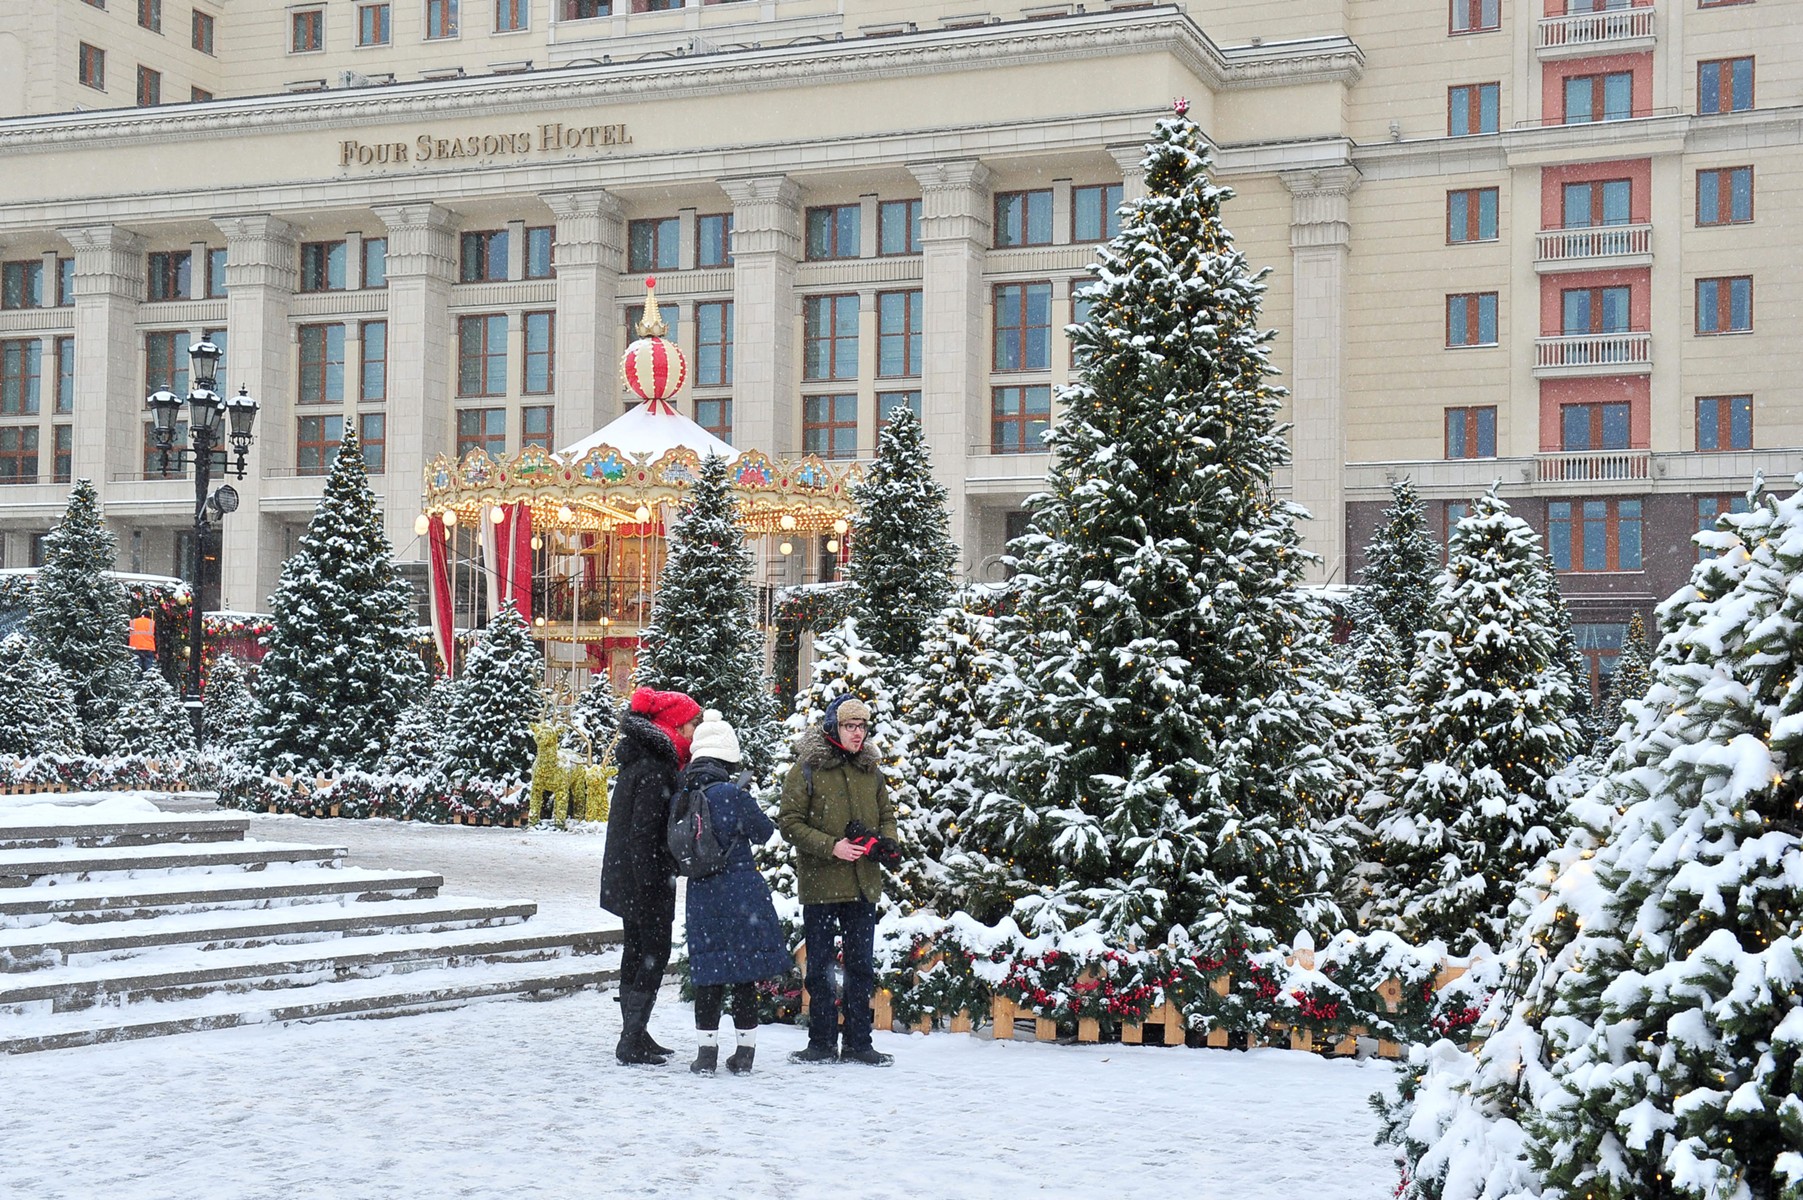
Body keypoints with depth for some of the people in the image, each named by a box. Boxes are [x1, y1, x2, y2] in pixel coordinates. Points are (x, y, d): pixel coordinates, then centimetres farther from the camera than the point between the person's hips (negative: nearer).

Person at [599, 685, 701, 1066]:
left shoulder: (643, 759, 13)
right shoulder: (655, 768, -19)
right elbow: (644, 832, -22)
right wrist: (649, 886, -23)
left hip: (628, 878, 10)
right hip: (643, 877, -10)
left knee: (638, 951, 15)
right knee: (655, 952, -5)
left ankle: (635, 1035, 24)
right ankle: (632, 1042, -5)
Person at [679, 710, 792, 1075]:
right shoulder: (733, 795, -15)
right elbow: (764, 832, -2)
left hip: (701, 897, 3)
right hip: (741, 892, -3)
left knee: (708, 975, 9)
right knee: (745, 973, 7)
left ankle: (706, 1053, 9)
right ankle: (744, 1052, 12)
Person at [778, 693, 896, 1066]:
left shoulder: (870, 769, 11)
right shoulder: (807, 768, -5)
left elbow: (886, 815, 20)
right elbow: (789, 822, -8)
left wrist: (887, 842, -2)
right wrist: (831, 847, -18)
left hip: (863, 885, 4)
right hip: (820, 883, -4)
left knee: (862, 965, 9)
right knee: (820, 966, 4)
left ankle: (858, 1042, 17)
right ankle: (822, 1042, 13)